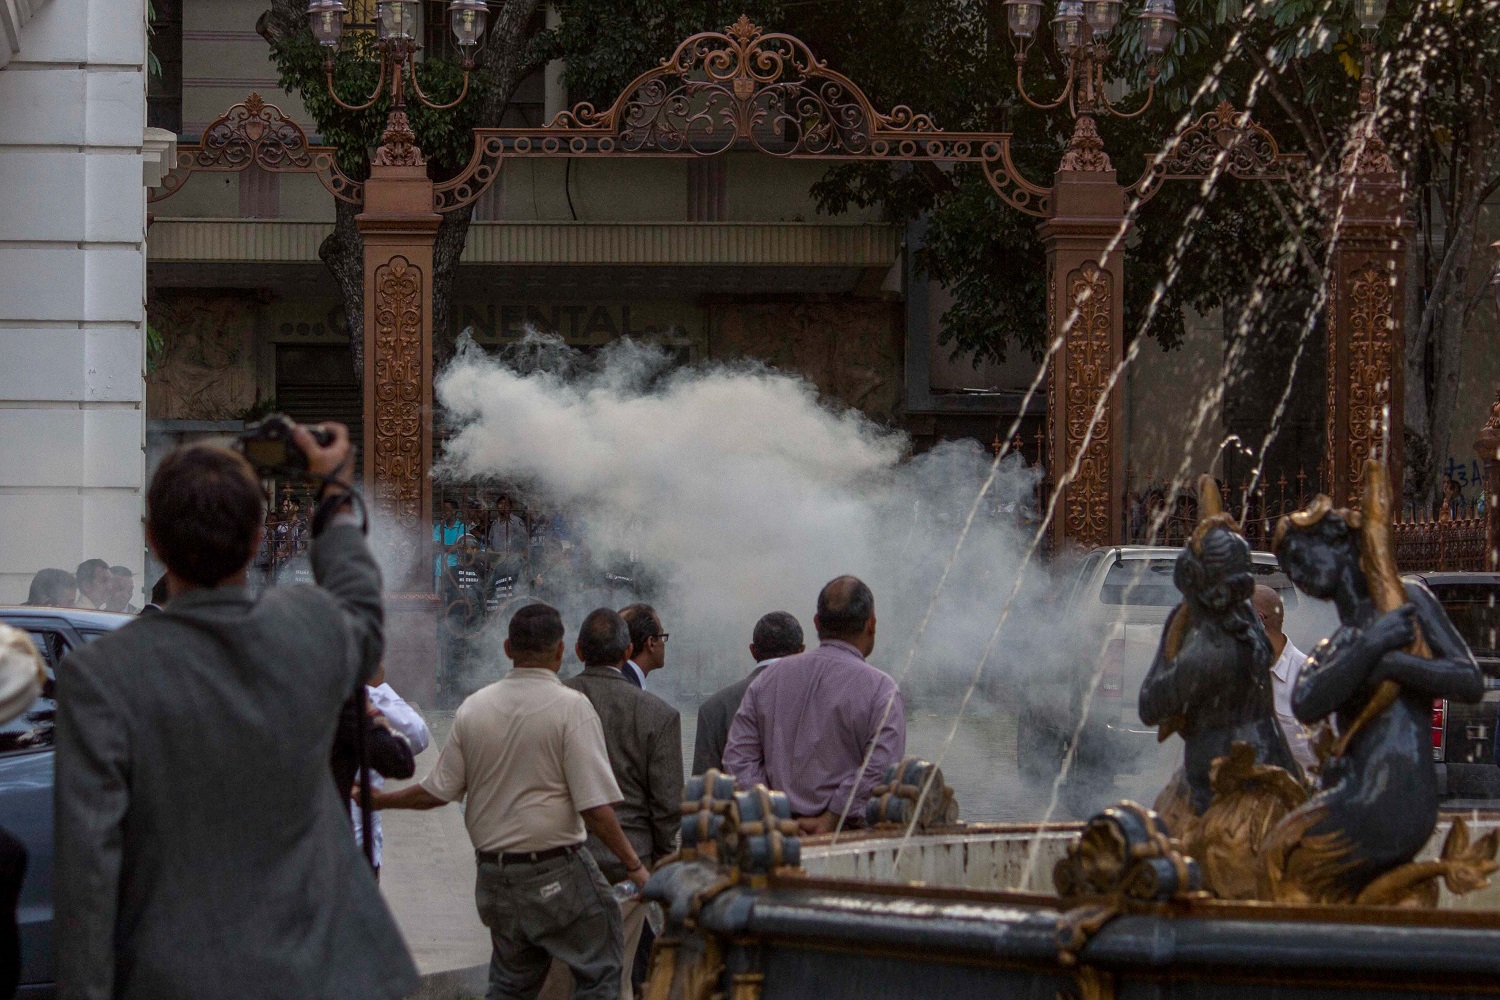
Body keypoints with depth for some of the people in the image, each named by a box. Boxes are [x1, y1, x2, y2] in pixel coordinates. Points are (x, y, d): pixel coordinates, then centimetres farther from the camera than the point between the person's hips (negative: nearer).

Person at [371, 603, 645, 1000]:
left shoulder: (473, 708, 3)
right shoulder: (571, 707, -12)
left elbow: (437, 792, 6)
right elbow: (596, 807, -16)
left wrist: (380, 800, 23)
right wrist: (633, 864, -6)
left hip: (495, 874, 6)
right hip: (558, 874, -6)